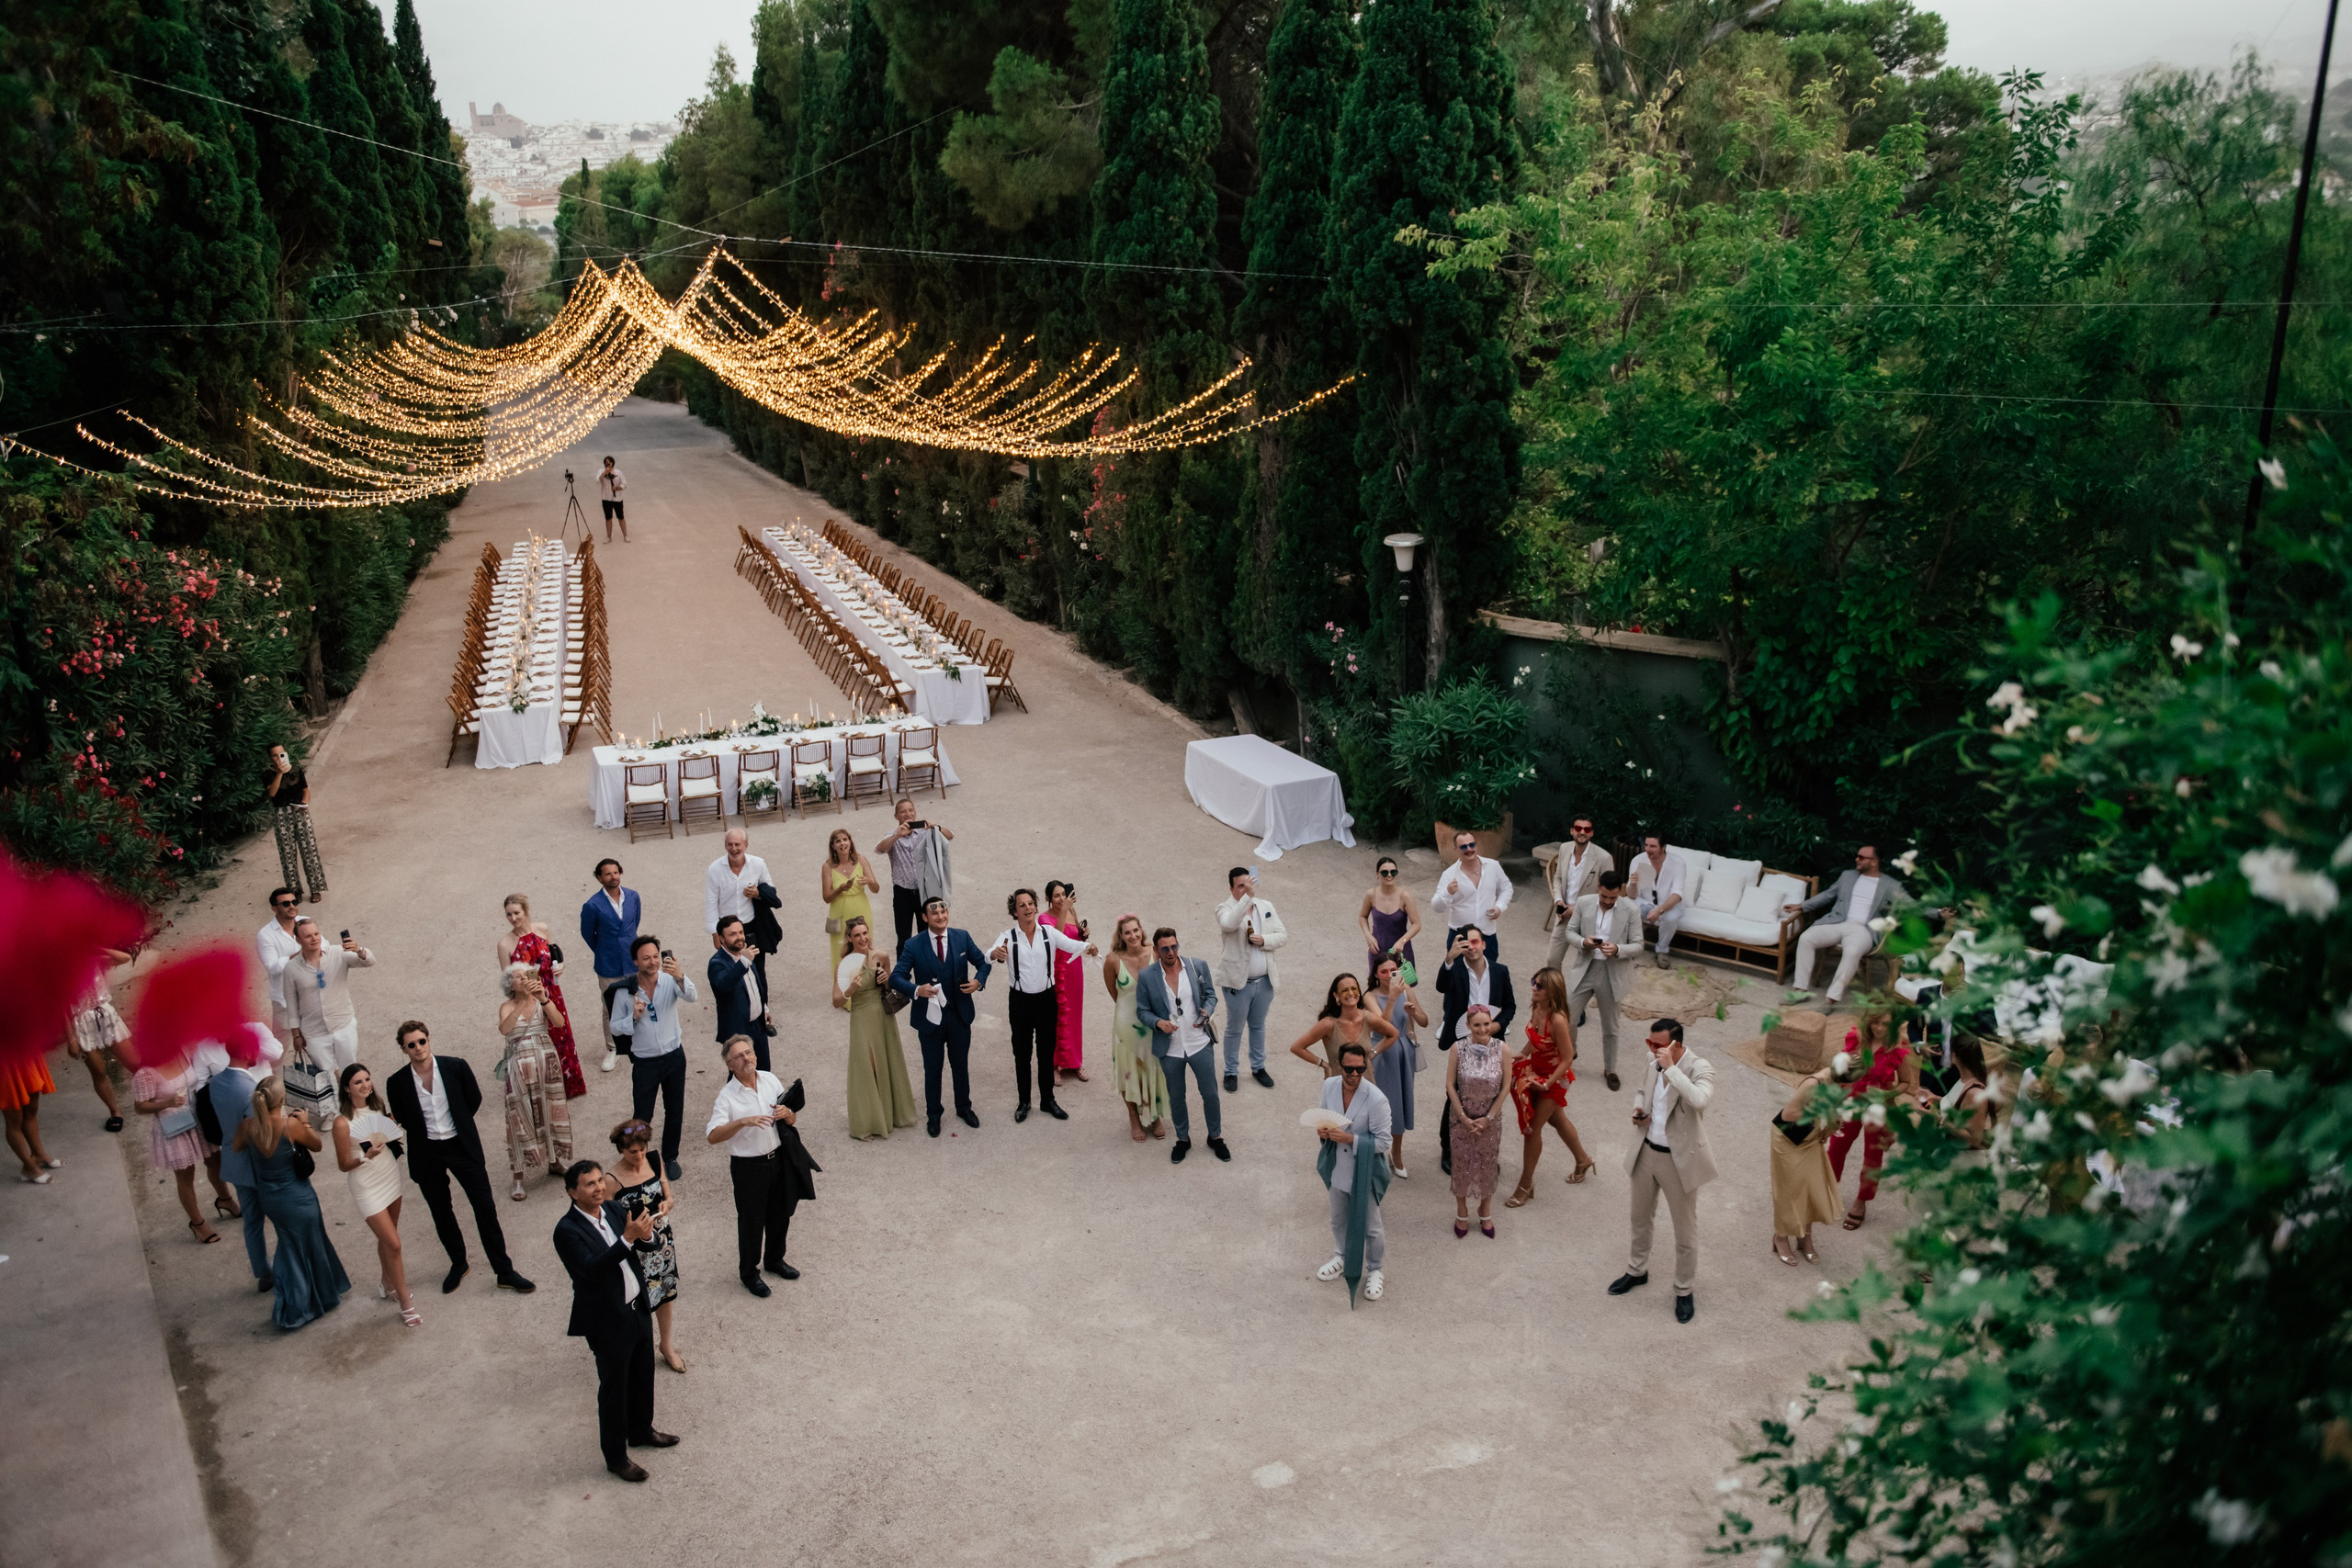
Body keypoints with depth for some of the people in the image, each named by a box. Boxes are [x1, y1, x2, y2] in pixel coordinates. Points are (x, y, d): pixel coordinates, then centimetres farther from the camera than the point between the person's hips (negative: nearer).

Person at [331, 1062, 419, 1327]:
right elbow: (344, 1165, -11)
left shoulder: (376, 1107, 1)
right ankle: (406, 1304, 5)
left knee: (386, 1239, 18)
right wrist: (367, 1156, -27)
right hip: (368, 1188, -6)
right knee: (393, 1244, -6)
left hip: (391, 1178, 6)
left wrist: (393, 1126, -2)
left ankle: (388, 1286, 38)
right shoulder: (343, 1123, -18)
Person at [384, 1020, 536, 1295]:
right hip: (427, 1154, 1)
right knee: (441, 1214, 16)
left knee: (485, 1208, 0)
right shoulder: (397, 1083, -10)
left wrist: (458, 1126, 7)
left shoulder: (456, 1067, -11)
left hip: (461, 1146, -1)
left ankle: (505, 1272, 9)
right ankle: (458, 1265, 38)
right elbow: (401, 1123, 5)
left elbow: (474, 1099, 5)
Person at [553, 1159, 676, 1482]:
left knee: (643, 1377, 24)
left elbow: (647, 1246, -1)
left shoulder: (613, 1209, -2)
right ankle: (616, 1457, 28)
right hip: (609, 1321, -7)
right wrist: (627, 1239, -42)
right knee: (614, 1389, 10)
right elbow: (592, 1268, -34)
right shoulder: (567, 1230, -22)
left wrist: (645, 1235, -25)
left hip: (639, 1309, 7)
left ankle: (641, 1431, 47)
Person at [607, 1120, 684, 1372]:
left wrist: (666, 1204, -18)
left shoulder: (654, 1162, -6)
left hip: (662, 1241, 5)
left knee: (666, 1293, 20)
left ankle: (666, 1346, 41)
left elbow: (670, 1196, 4)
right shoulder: (613, 1179, -21)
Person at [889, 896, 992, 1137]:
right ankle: (933, 1115, 35)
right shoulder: (913, 945, -13)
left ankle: (964, 1108, 41)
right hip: (930, 1017, -2)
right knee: (932, 1069, 15)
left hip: (959, 1016, 2)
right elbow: (896, 977, -16)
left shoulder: (962, 937, -6)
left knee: (961, 1065, 19)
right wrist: (916, 989, -35)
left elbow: (983, 963, 4)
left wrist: (979, 981, -17)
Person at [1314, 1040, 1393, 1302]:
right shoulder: (1330, 1085, -11)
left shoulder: (1376, 1100, -28)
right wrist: (1322, 1130, -15)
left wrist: (1350, 1139, -30)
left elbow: (1384, 1142, -22)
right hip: (1338, 1168, 5)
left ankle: (1375, 1271, 38)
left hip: (1365, 1172, -5)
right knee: (1339, 1220, 27)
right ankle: (1342, 1258, 53)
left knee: (1370, 1227, 14)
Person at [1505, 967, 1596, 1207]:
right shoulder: (1536, 1008, -10)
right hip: (1536, 1070, 8)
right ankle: (1583, 1161, 52)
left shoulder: (1557, 1019, -33)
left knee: (1532, 1129, 0)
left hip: (1554, 1078, -8)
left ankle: (1525, 1185, 16)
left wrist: (1546, 1084, -25)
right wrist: (1524, 1054, 9)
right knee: (1557, 1119, 27)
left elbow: (1567, 1059, -26)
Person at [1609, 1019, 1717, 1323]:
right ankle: (1637, 1271, 46)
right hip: (1646, 1152, 6)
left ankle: (1684, 1291, 28)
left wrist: (1671, 1068, -38)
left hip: (1680, 1159, -6)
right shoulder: (1653, 1064, -2)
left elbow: (1699, 1100, -41)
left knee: (1685, 1230, 10)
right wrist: (1639, 1109, -1)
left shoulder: (1699, 1067, -21)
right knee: (1641, 1218, 24)